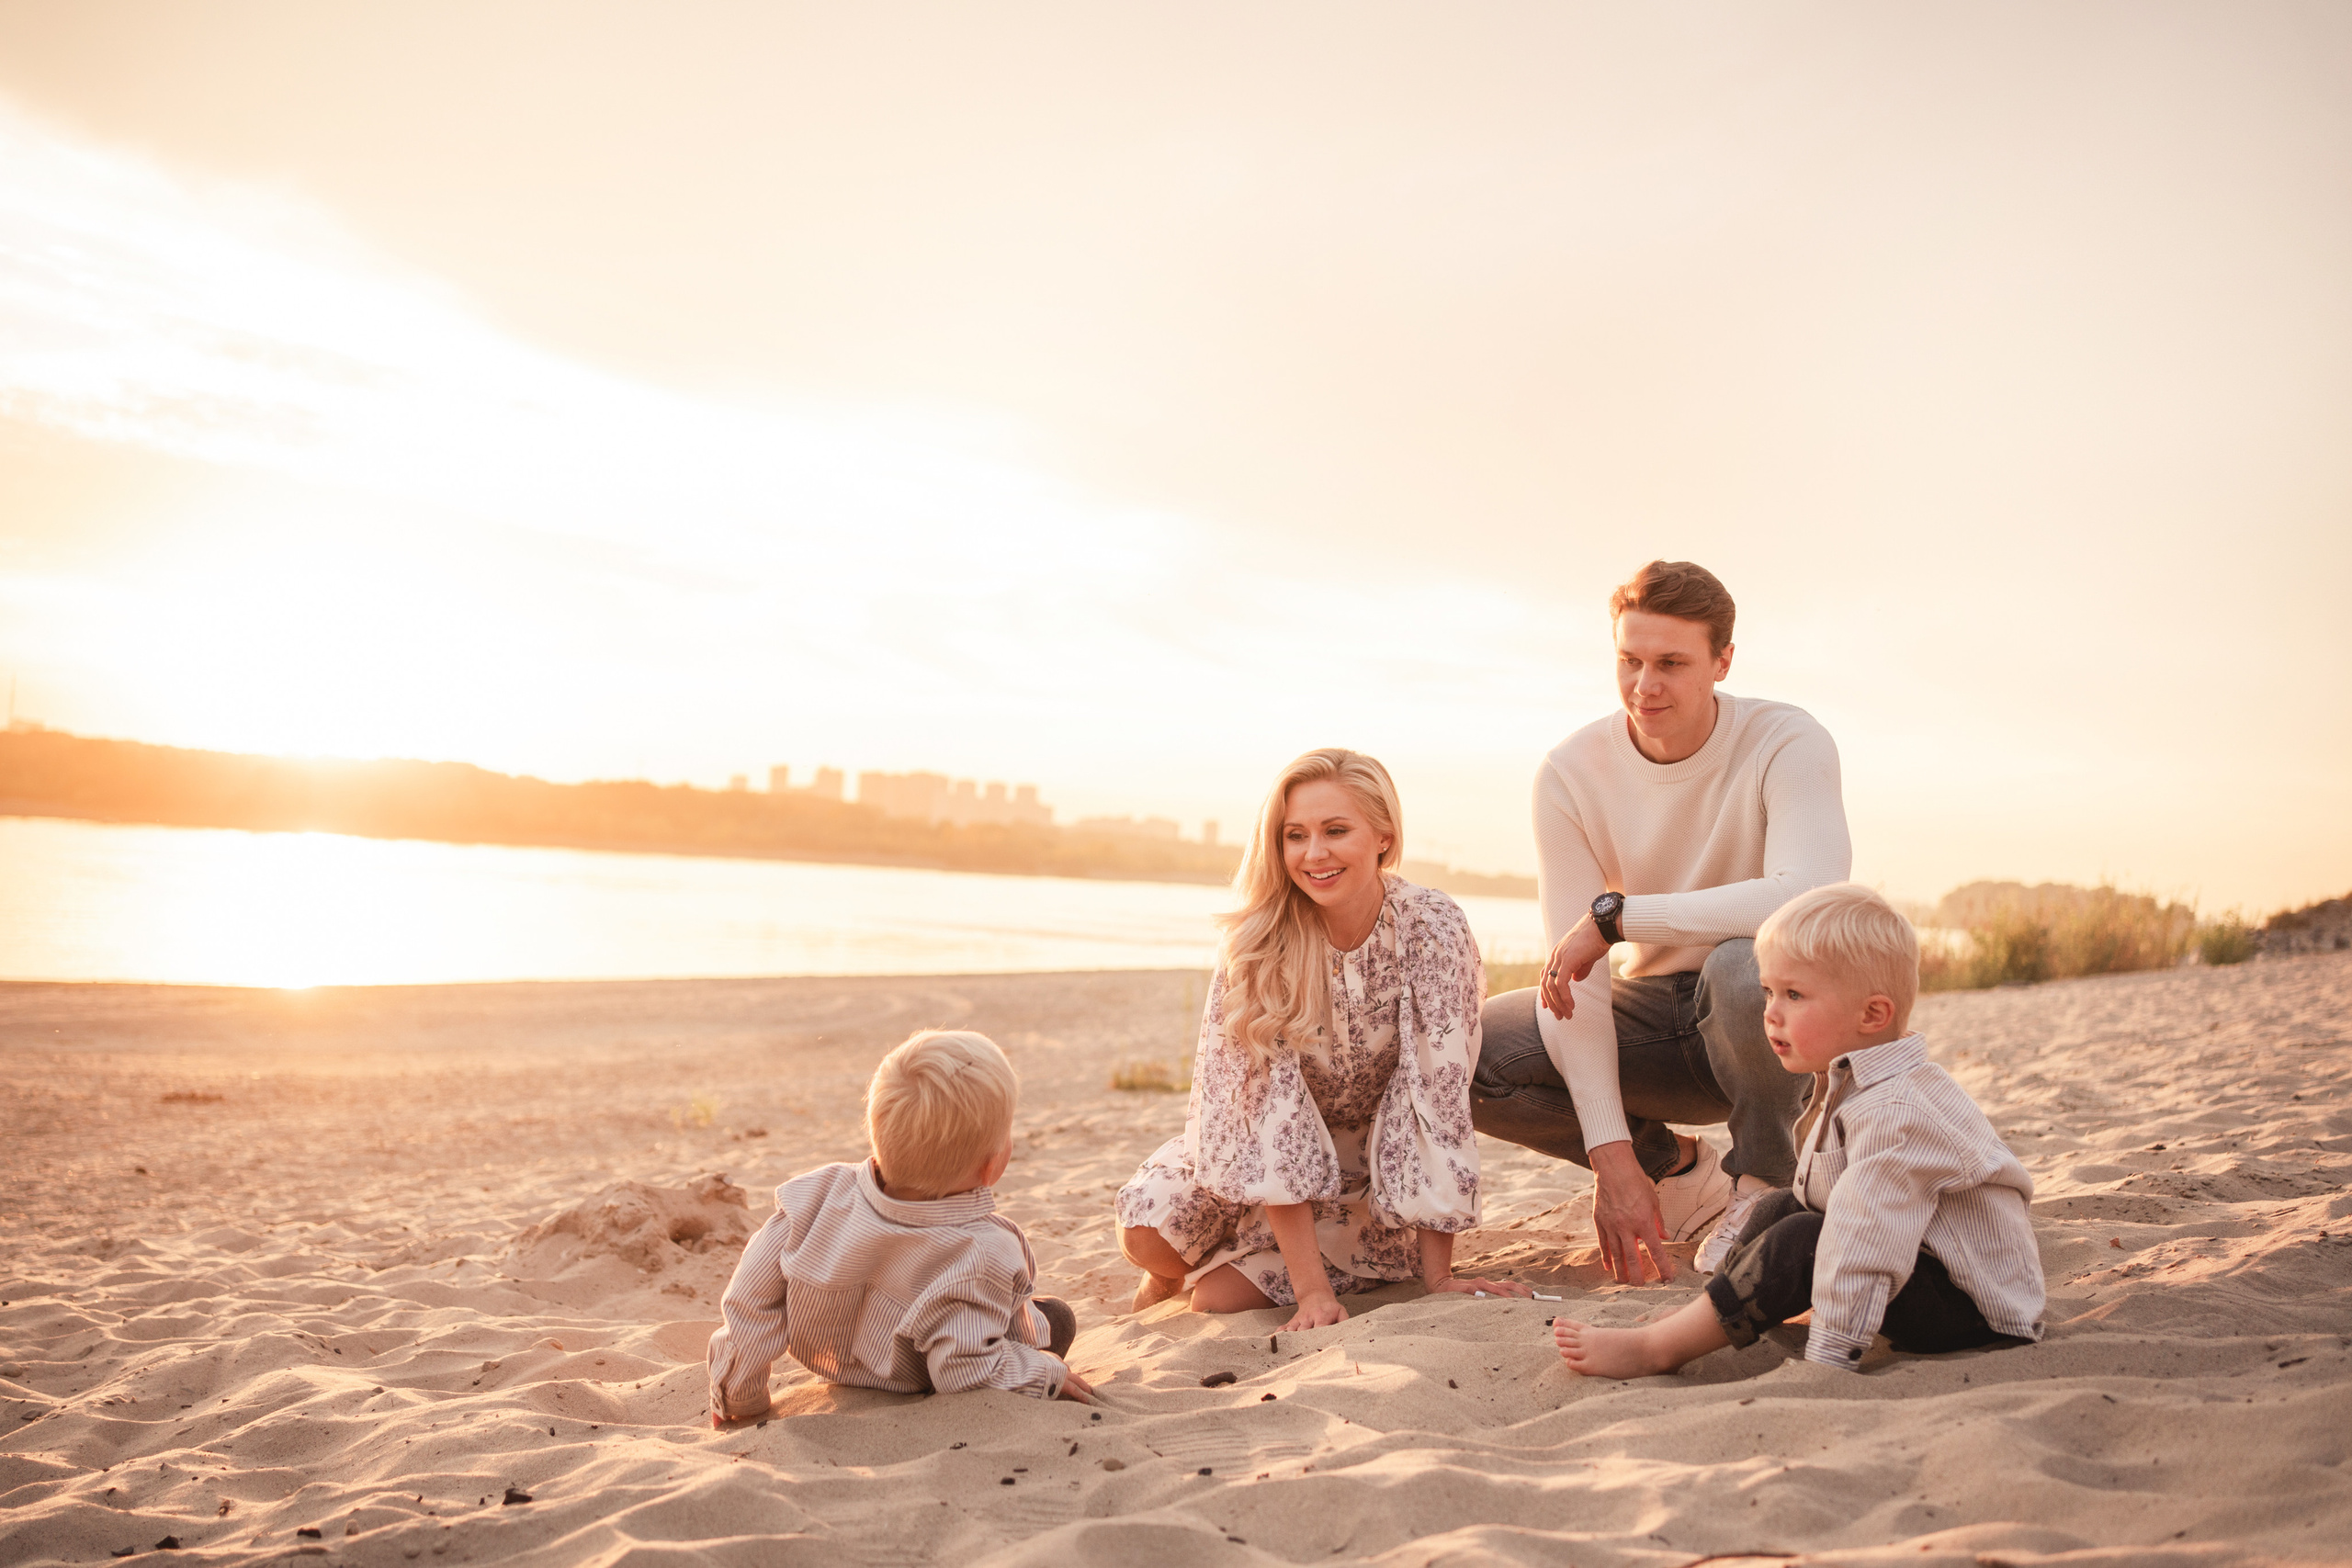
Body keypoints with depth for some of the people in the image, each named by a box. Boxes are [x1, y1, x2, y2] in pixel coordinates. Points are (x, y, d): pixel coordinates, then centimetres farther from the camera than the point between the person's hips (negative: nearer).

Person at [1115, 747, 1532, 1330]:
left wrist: (1436, 1275, -23)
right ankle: (1174, 1275, 12)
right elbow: (1266, 1098, -25)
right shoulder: (1256, 943, -20)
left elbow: (1440, 1097, -22)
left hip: (1374, 1168, -1)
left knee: (1222, 1300, -20)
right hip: (1273, 1157, 1)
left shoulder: (1431, 928, -23)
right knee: (1148, 1230, -24)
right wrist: (1313, 1288, -30)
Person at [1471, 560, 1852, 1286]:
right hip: (1655, 1017, 4)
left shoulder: (1786, 742, -18)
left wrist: (1614, 913, -34)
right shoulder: (1571, 773, -11)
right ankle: (1678, 1170, 5)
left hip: (1765, 1014, -3)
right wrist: (1611, 1156, -24)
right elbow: (1570, 974, -16)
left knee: (1747, 964, -39)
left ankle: (1763, 1181, -9)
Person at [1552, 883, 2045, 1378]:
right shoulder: (1846, 1084, 7)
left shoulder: (1895, 1113, -27)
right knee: (1781, 1207, 7)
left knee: (1802, 1243, -25)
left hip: (1973, 1303, -10)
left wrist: (1826, 1358, -32)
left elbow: (1865, 1248, -32)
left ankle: (1654, 1350, -19)